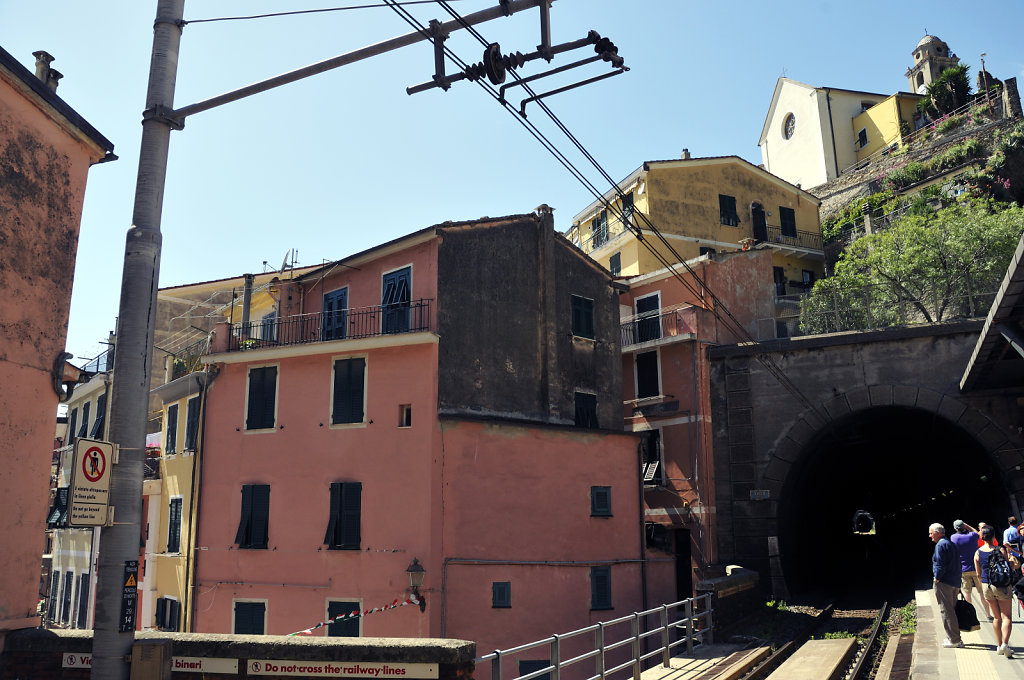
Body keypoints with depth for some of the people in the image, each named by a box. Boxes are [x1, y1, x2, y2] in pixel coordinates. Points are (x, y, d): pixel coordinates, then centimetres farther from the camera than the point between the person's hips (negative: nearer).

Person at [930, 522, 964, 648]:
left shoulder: (940, 545, -13)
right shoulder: (951, 544, 17)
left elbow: (940, 565, -19)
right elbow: (955, 564, 20)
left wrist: (937, 580, -11)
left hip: (944, 583, -9)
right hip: (955, 583, 9)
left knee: (946, 611, -4)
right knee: (952, 610, 15)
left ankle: (954, 640, -3)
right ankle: (956, 638, 19)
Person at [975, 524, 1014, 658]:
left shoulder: (978, 553, 0)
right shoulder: (1000, 550, -13)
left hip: (987, 586, 4)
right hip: (1002, 586, -4)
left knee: (997, 617, 16)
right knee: (1007, 617, 1)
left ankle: (999, 645, 19)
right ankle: (1005, 644, -15)